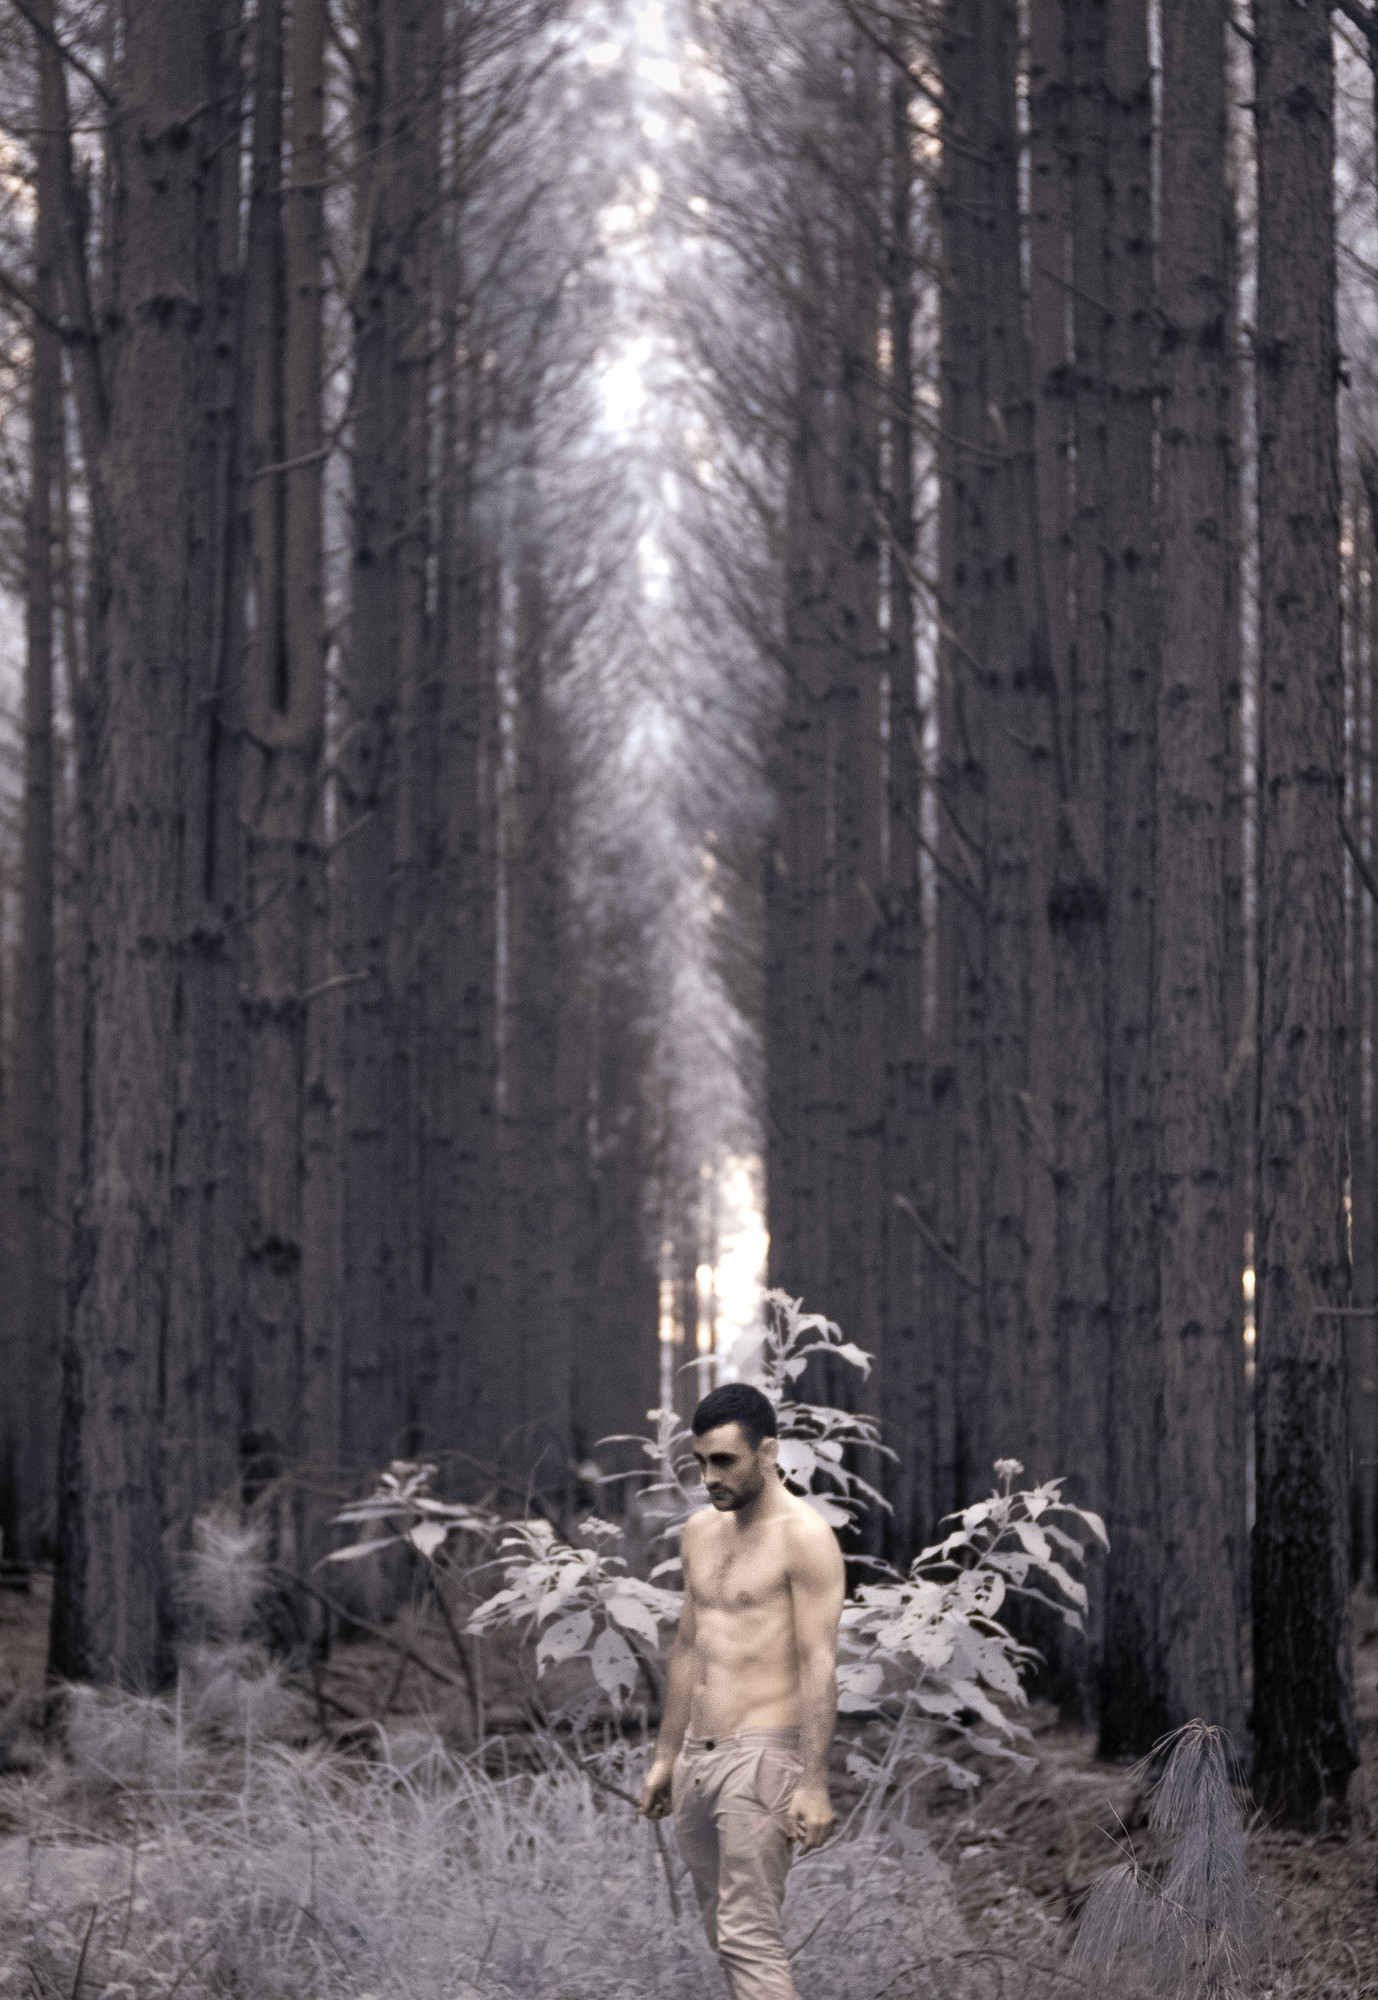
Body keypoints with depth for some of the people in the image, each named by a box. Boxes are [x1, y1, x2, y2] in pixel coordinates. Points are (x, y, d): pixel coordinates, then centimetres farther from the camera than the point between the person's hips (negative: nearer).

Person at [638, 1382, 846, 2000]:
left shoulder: (803, 1537, -10)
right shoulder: (701, 1530, 14)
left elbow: (819, 1665, -15)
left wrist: (813, 1783, -21)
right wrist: (665, 1757, 21)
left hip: (762, 1754, -8)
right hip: (696, 1757, 8)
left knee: (749, 1938, -14)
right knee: (724, 1934, 10)